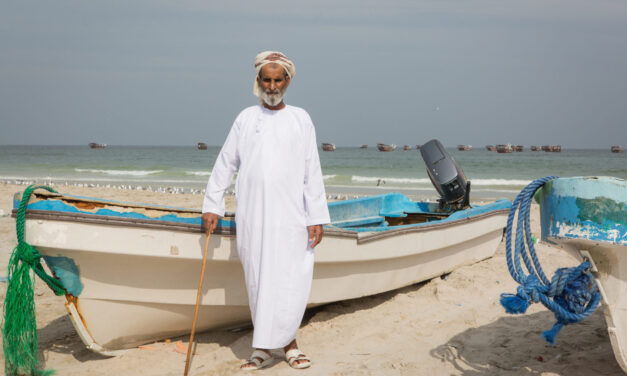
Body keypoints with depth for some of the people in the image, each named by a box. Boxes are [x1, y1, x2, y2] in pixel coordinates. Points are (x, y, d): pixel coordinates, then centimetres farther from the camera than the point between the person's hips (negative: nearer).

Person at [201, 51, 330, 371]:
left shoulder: (300, 119, 8)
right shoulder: (246, 118, 10)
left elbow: (312, 173, 5)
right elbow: (225, 164, 14)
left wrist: (317, 218, -1)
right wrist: (212, 206, 9)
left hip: (290, 218, -1)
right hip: (252, 217, 1)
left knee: (292, 282, -6)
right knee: (259, 283, 3)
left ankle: (265, 347, 5)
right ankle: (287, 343, 16)